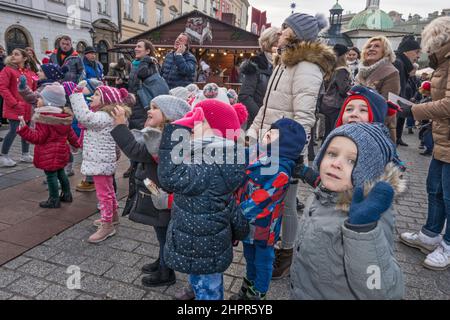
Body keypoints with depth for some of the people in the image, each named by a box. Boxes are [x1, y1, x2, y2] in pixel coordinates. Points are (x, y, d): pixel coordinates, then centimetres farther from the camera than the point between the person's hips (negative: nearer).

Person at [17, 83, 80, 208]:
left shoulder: (43, 118, -22)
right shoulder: (64, 116, 4)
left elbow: (38, 137, -22)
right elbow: (70, 133, 14)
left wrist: (23, 129, -21)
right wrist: (76, 143, 28)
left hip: (48, 154, -8)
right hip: (61, 151, 8)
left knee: (51, 175, 1)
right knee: (60, 172, 21)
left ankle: (54, 200, 10)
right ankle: (67, 195, 31)